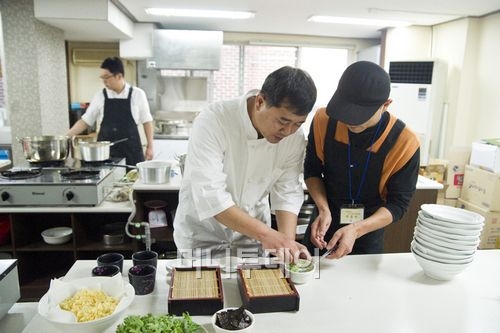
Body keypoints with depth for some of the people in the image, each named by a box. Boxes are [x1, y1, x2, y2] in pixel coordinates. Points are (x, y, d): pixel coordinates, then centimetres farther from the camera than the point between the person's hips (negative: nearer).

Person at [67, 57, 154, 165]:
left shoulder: (137, 94, -2)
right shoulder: (100, 96, 3)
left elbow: (147, 121, 3)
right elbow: (85, 121, 8)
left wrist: (150, 146, 0)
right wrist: (67, 136, -2)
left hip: (131, 151, -1)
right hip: (105, 152, 2)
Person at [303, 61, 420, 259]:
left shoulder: (404, 142, -22)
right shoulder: (323, 120, -18)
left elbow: (398, 203, -14)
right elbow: (312, 170, -5)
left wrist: (356, 230, -29)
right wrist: (324, 209, -21)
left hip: (368, 233, -1)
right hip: (324, 226, 2)